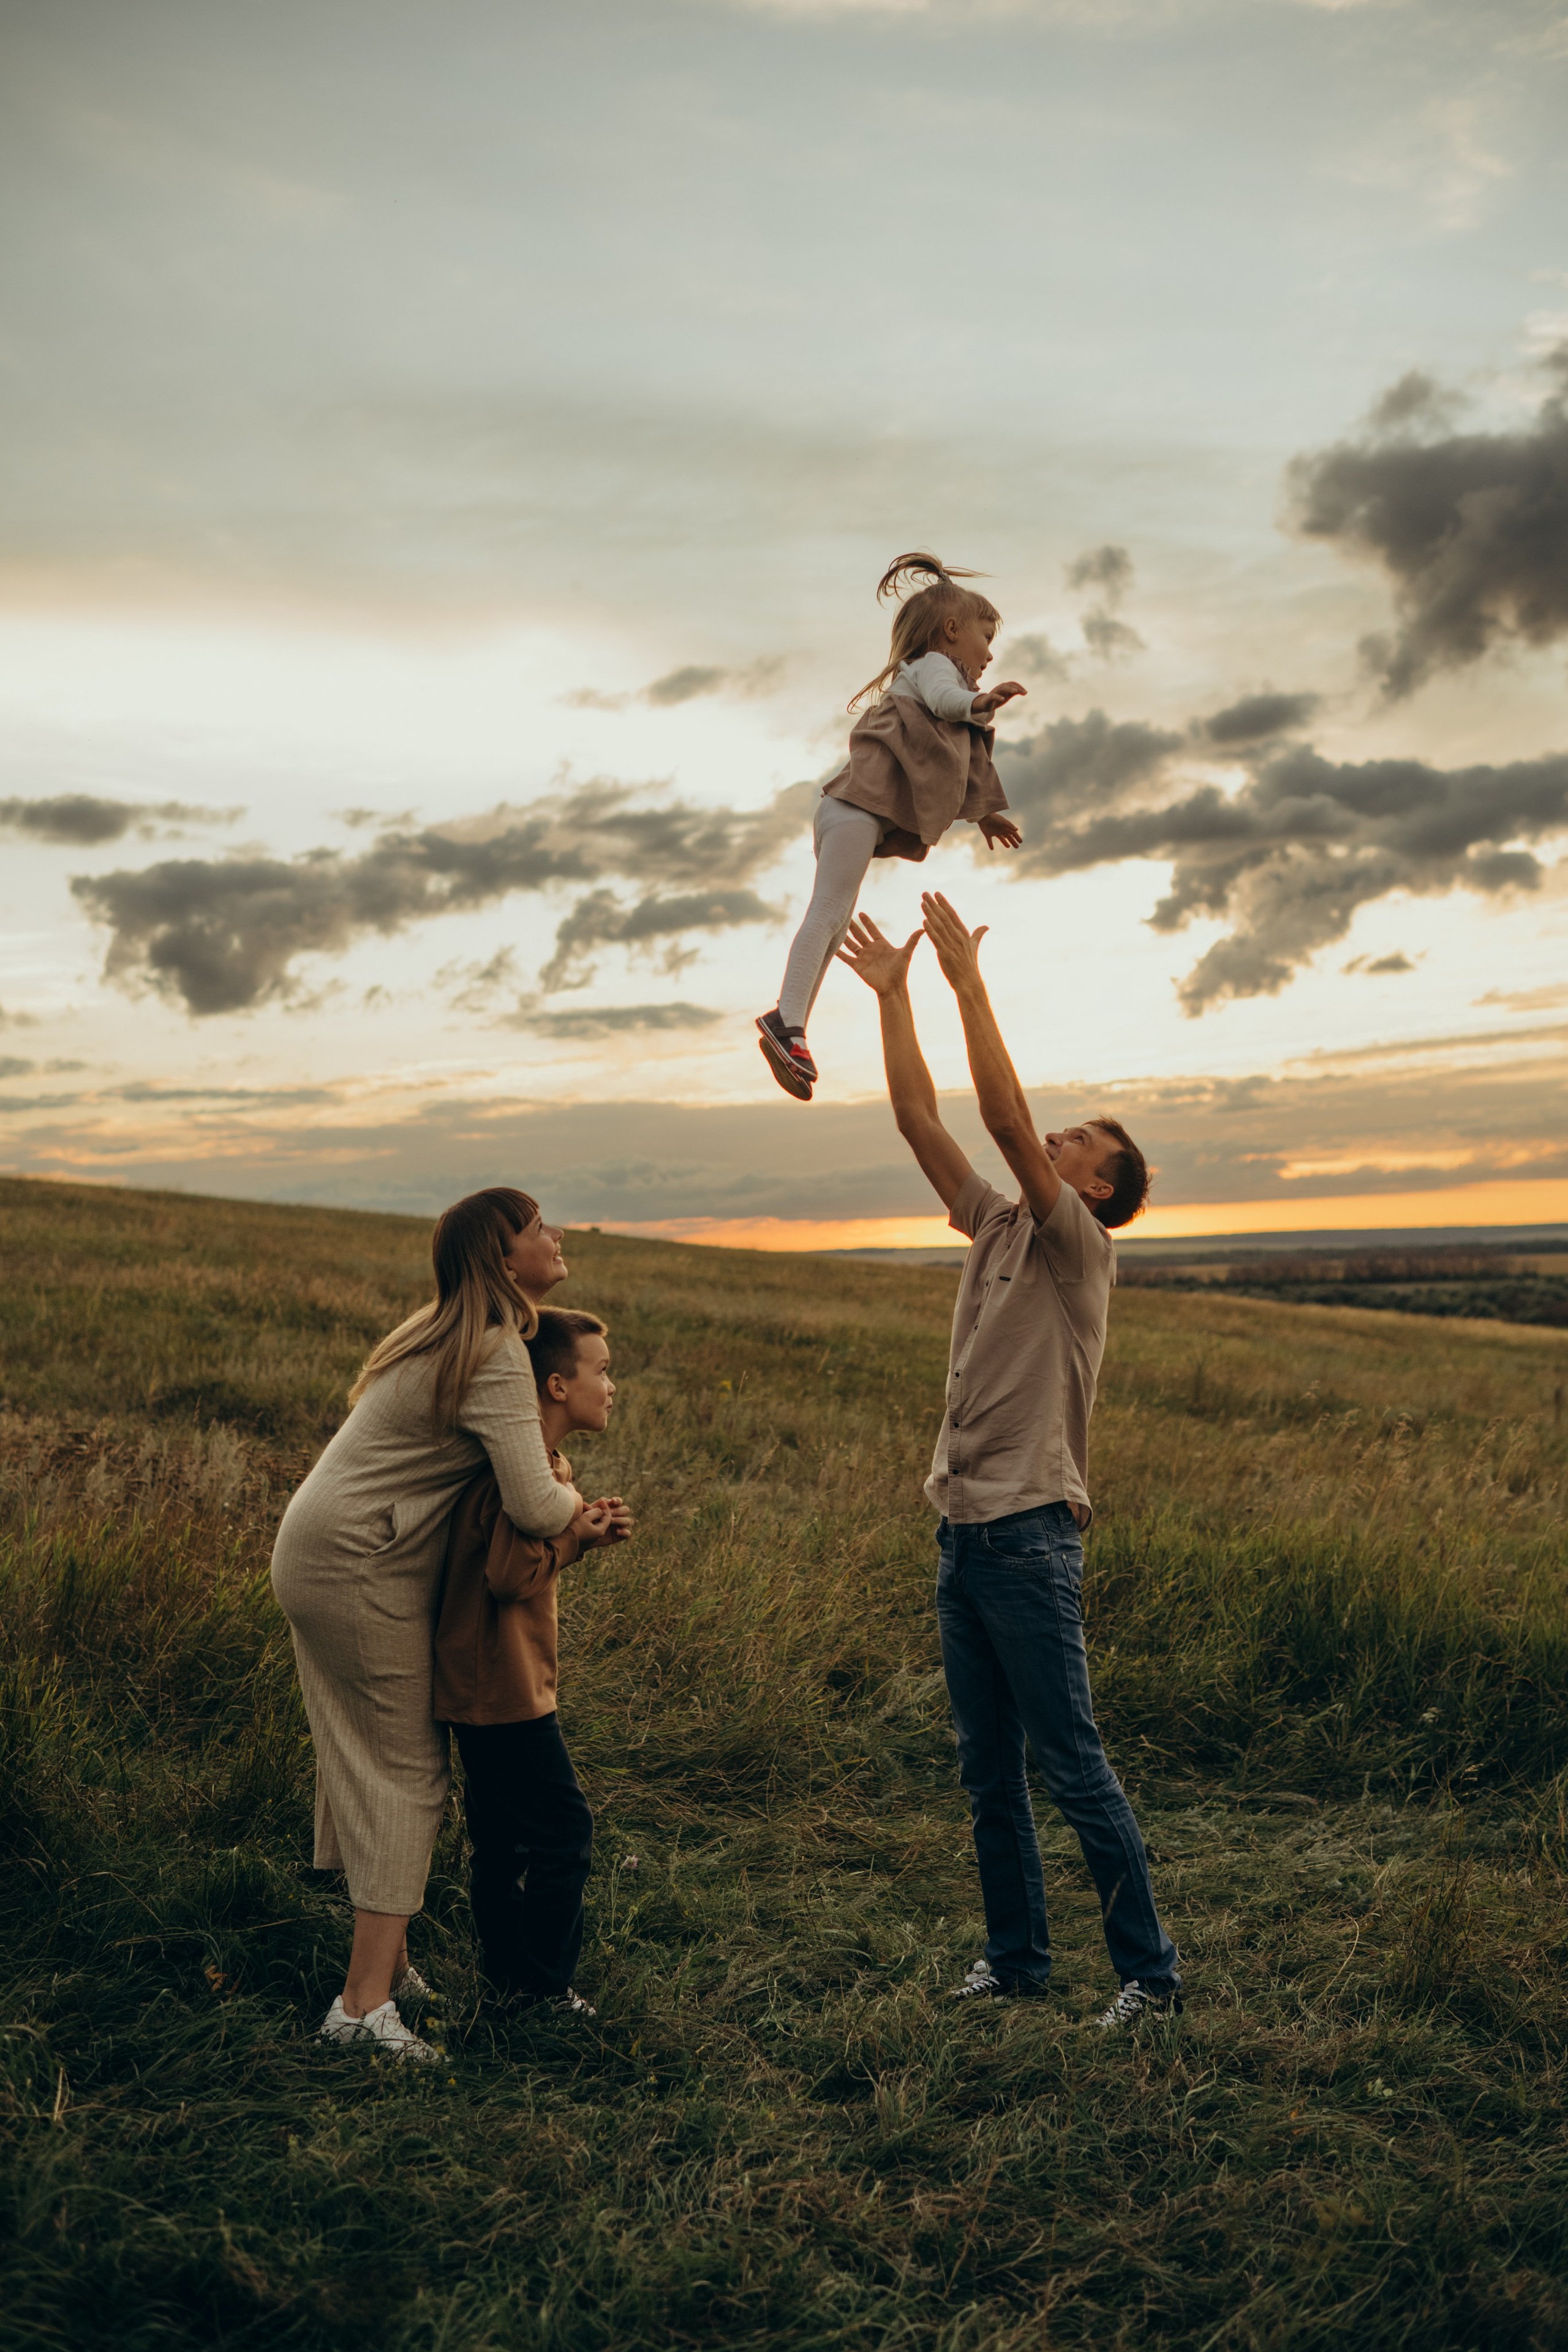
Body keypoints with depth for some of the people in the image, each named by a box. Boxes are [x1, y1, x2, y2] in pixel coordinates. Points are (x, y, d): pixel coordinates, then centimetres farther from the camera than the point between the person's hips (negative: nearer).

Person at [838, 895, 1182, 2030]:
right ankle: (1017, 1956, 24)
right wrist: (891, 993, 9)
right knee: (990, 1773, 13)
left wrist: (968, 980, -16)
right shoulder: (999, 1227, 13)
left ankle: (1150, 1968, 8)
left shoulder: (1079, 1247, -7)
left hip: (1032, 1535, -8)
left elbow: (1006, 1117, -18)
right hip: (964, 1530, 8)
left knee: (1075, 1765, -3)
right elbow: (920, 1119, 11)